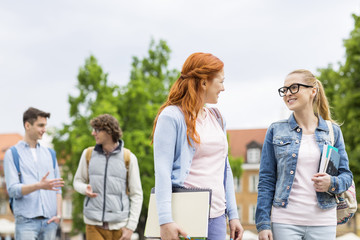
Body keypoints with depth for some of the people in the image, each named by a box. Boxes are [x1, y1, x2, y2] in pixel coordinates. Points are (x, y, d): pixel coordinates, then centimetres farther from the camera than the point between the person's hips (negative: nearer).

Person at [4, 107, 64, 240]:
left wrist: (59, 214, 2)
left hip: (49, 221, 4)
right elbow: (12, 190, -7)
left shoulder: (49, 154, 17)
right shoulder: (12, 154, 3)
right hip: (26, 221, -4)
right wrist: (39, 186, -23)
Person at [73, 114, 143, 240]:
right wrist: (85, 189, -8)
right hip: (94, 225, 1)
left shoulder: (128, 157, -1)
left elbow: (137, 195, 1)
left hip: (119, 225, -1)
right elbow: (78, 181, 17)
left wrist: (130, 227, -4)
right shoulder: (88, 154, 5)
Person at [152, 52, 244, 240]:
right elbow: (162, 171, -13)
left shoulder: (215, 119, 16)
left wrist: (233, 214, 14)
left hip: (217, 217, 6)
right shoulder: (172, 116, -6)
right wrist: (165, 220, -21)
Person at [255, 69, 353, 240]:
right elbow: (266, 180, 3)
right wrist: (263, 223, -3)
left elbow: (346, 175, 10)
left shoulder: (333, 131, 7)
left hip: (323, 223, 1)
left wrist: (332, 184, -13)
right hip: (285, 221, -1)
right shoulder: (276, 131, 4)